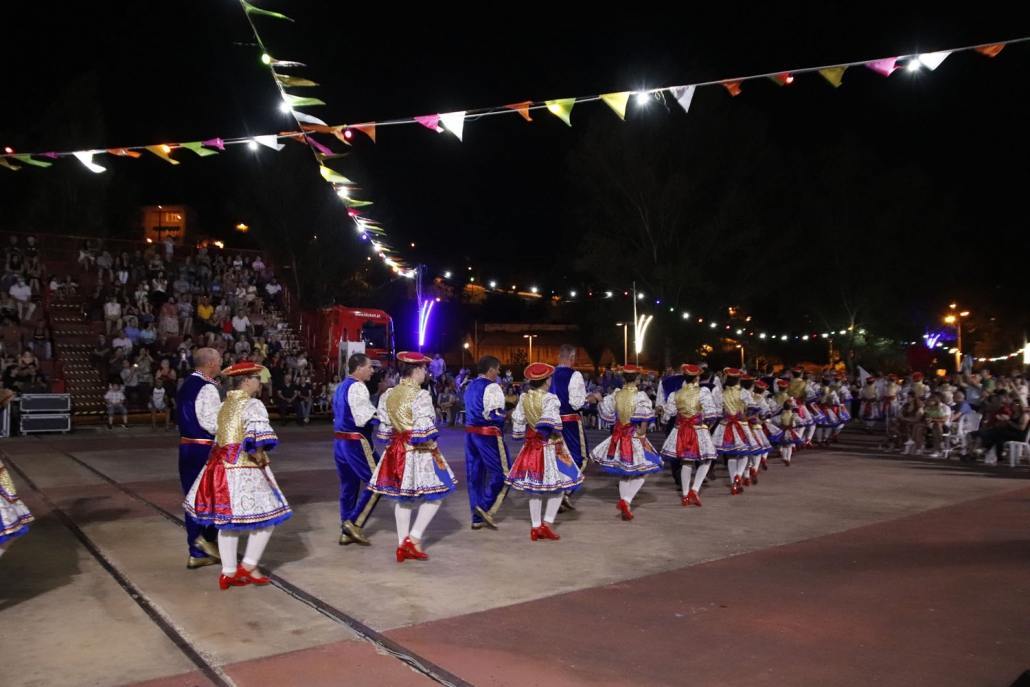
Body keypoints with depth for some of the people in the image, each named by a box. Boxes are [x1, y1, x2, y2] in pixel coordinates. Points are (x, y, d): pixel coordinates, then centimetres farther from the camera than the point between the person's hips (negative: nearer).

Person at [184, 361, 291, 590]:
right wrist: (260, 459, -10)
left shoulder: (225, 405, 15)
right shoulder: (252, 405, -12)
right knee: (267, 516, 2)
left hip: (223, 467, 9)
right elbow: (257, 440, -24)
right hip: (246, 471, -9)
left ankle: (228, 572, 17)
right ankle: (248, 566, 5)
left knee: (227, 520, 12)